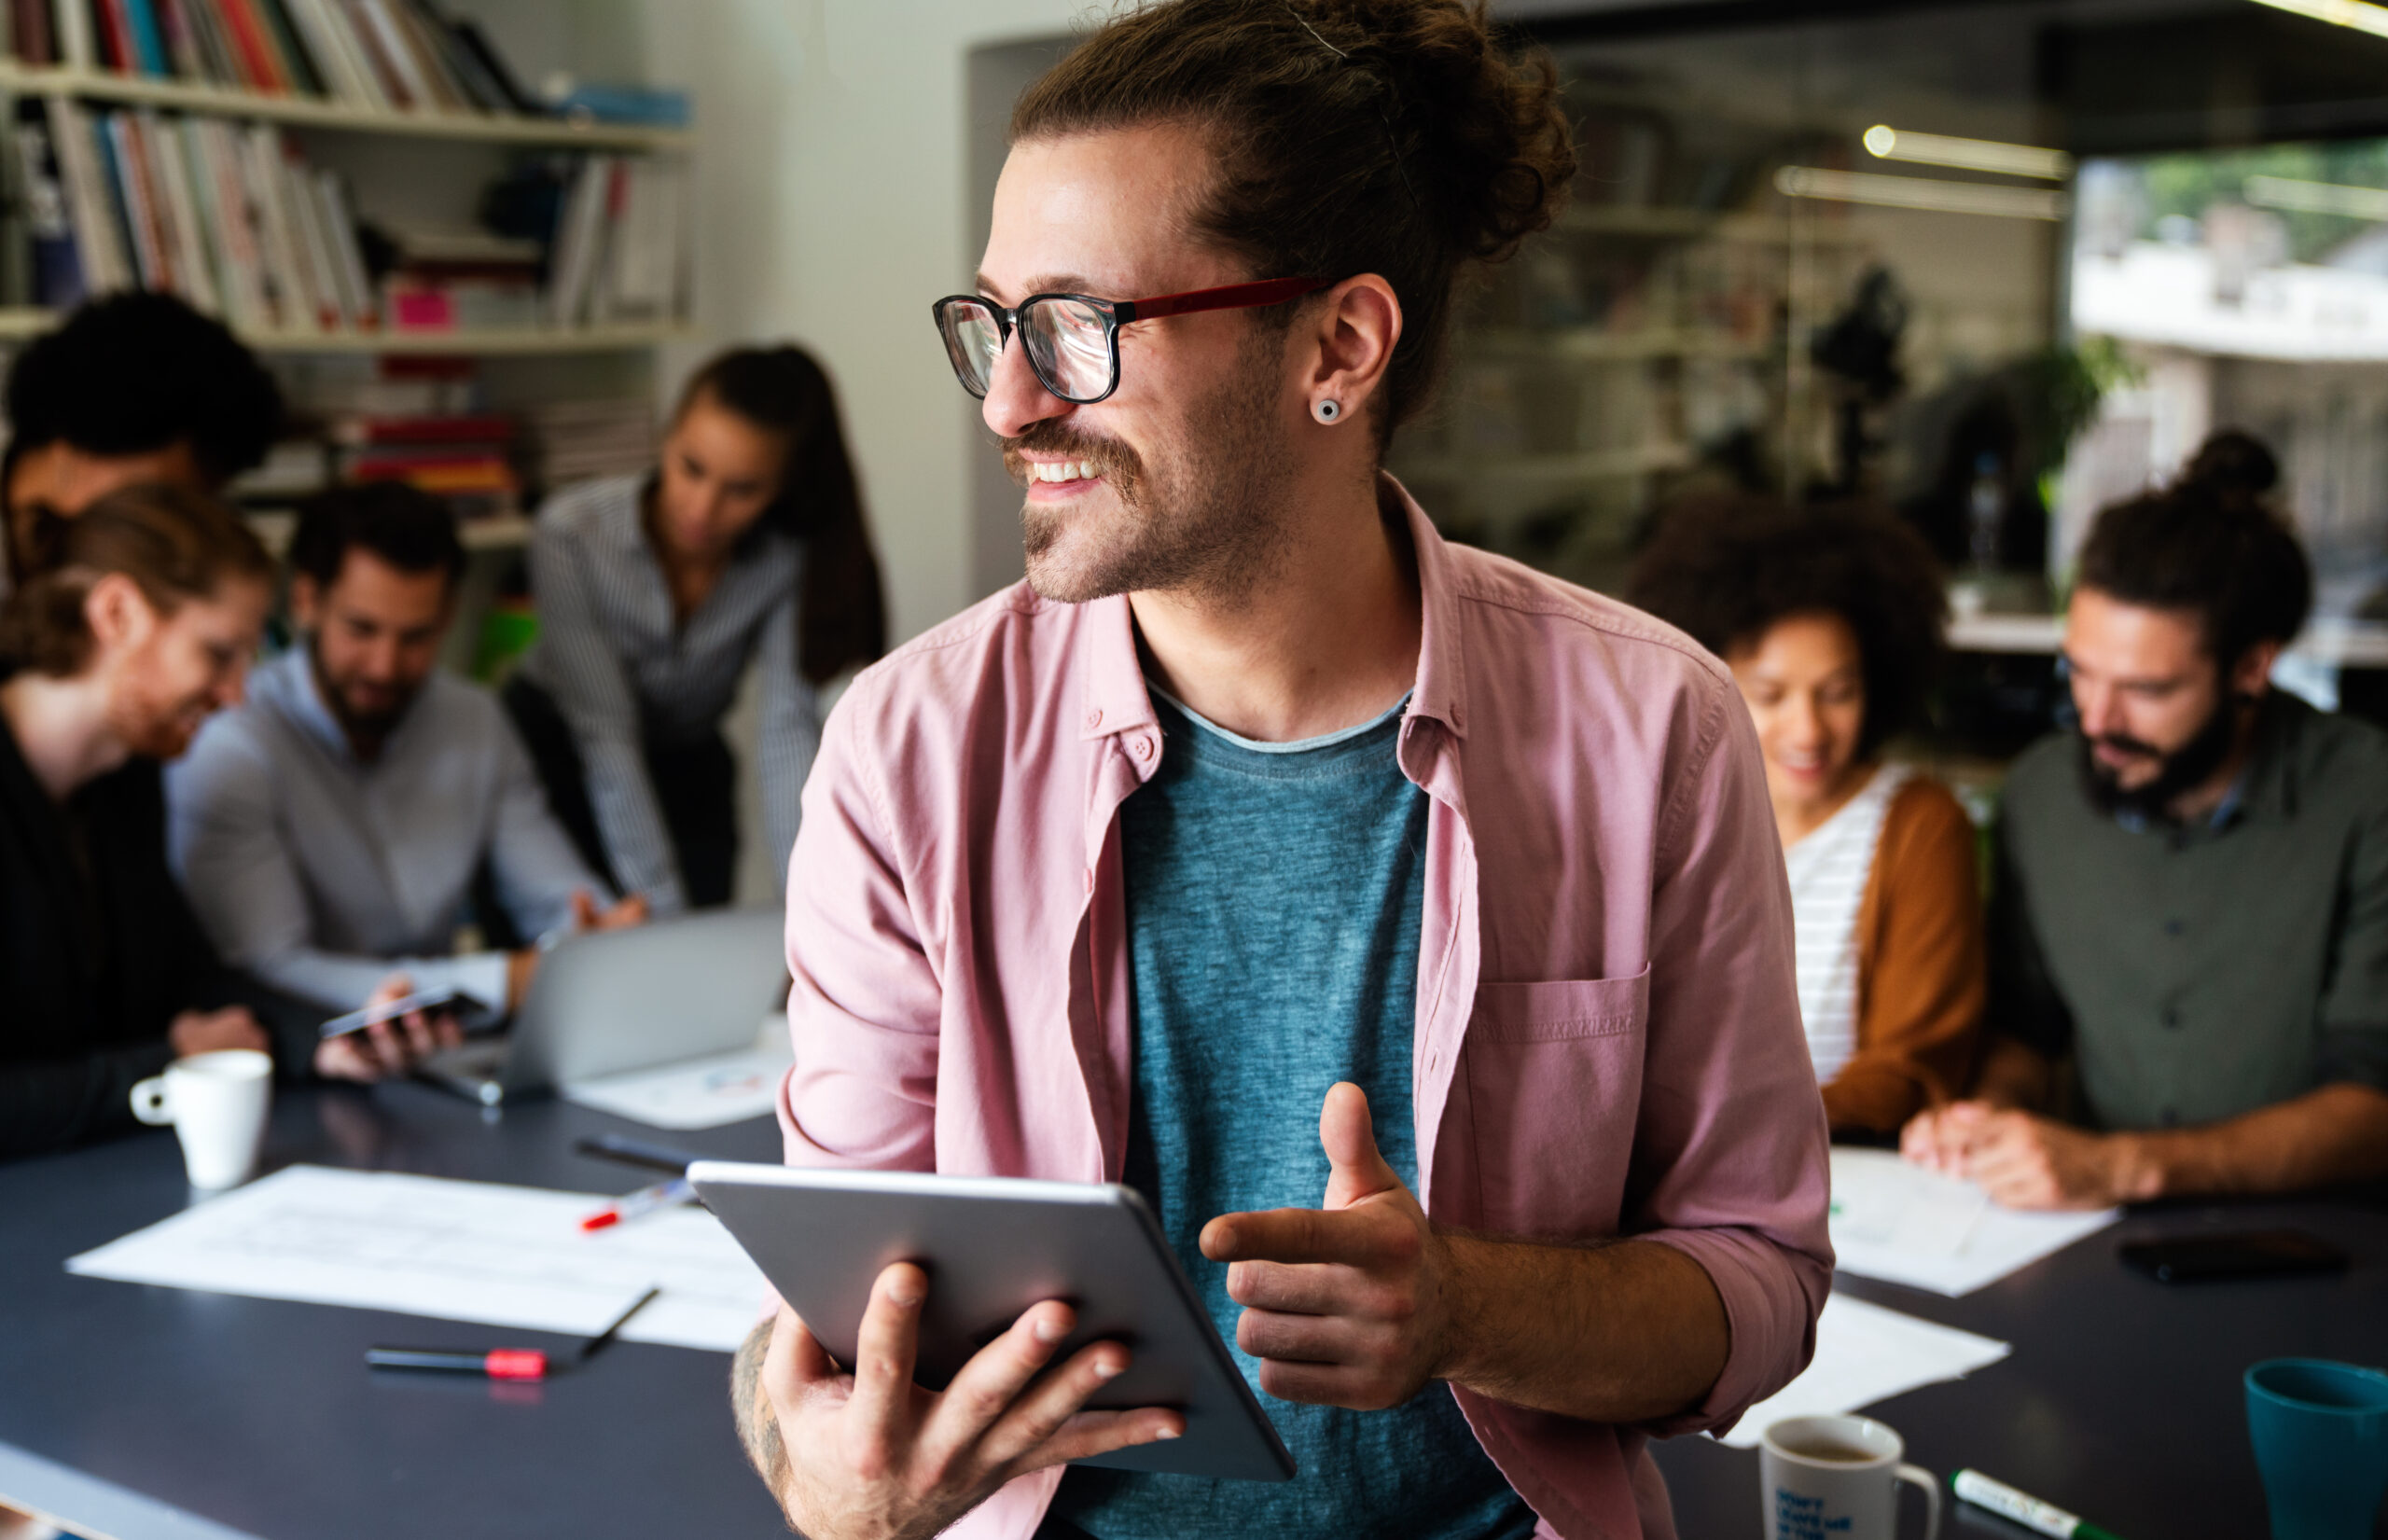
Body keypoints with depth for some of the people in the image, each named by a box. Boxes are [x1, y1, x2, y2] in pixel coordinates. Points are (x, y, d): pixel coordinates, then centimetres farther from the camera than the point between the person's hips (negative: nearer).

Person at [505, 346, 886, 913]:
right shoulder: (571, 532, -28)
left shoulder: (791, 560, -21)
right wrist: (663, 907, -33)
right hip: (554, 754, -2)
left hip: (689, 765, 2)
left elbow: (789, 729, -27)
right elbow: (606, 737, -29)